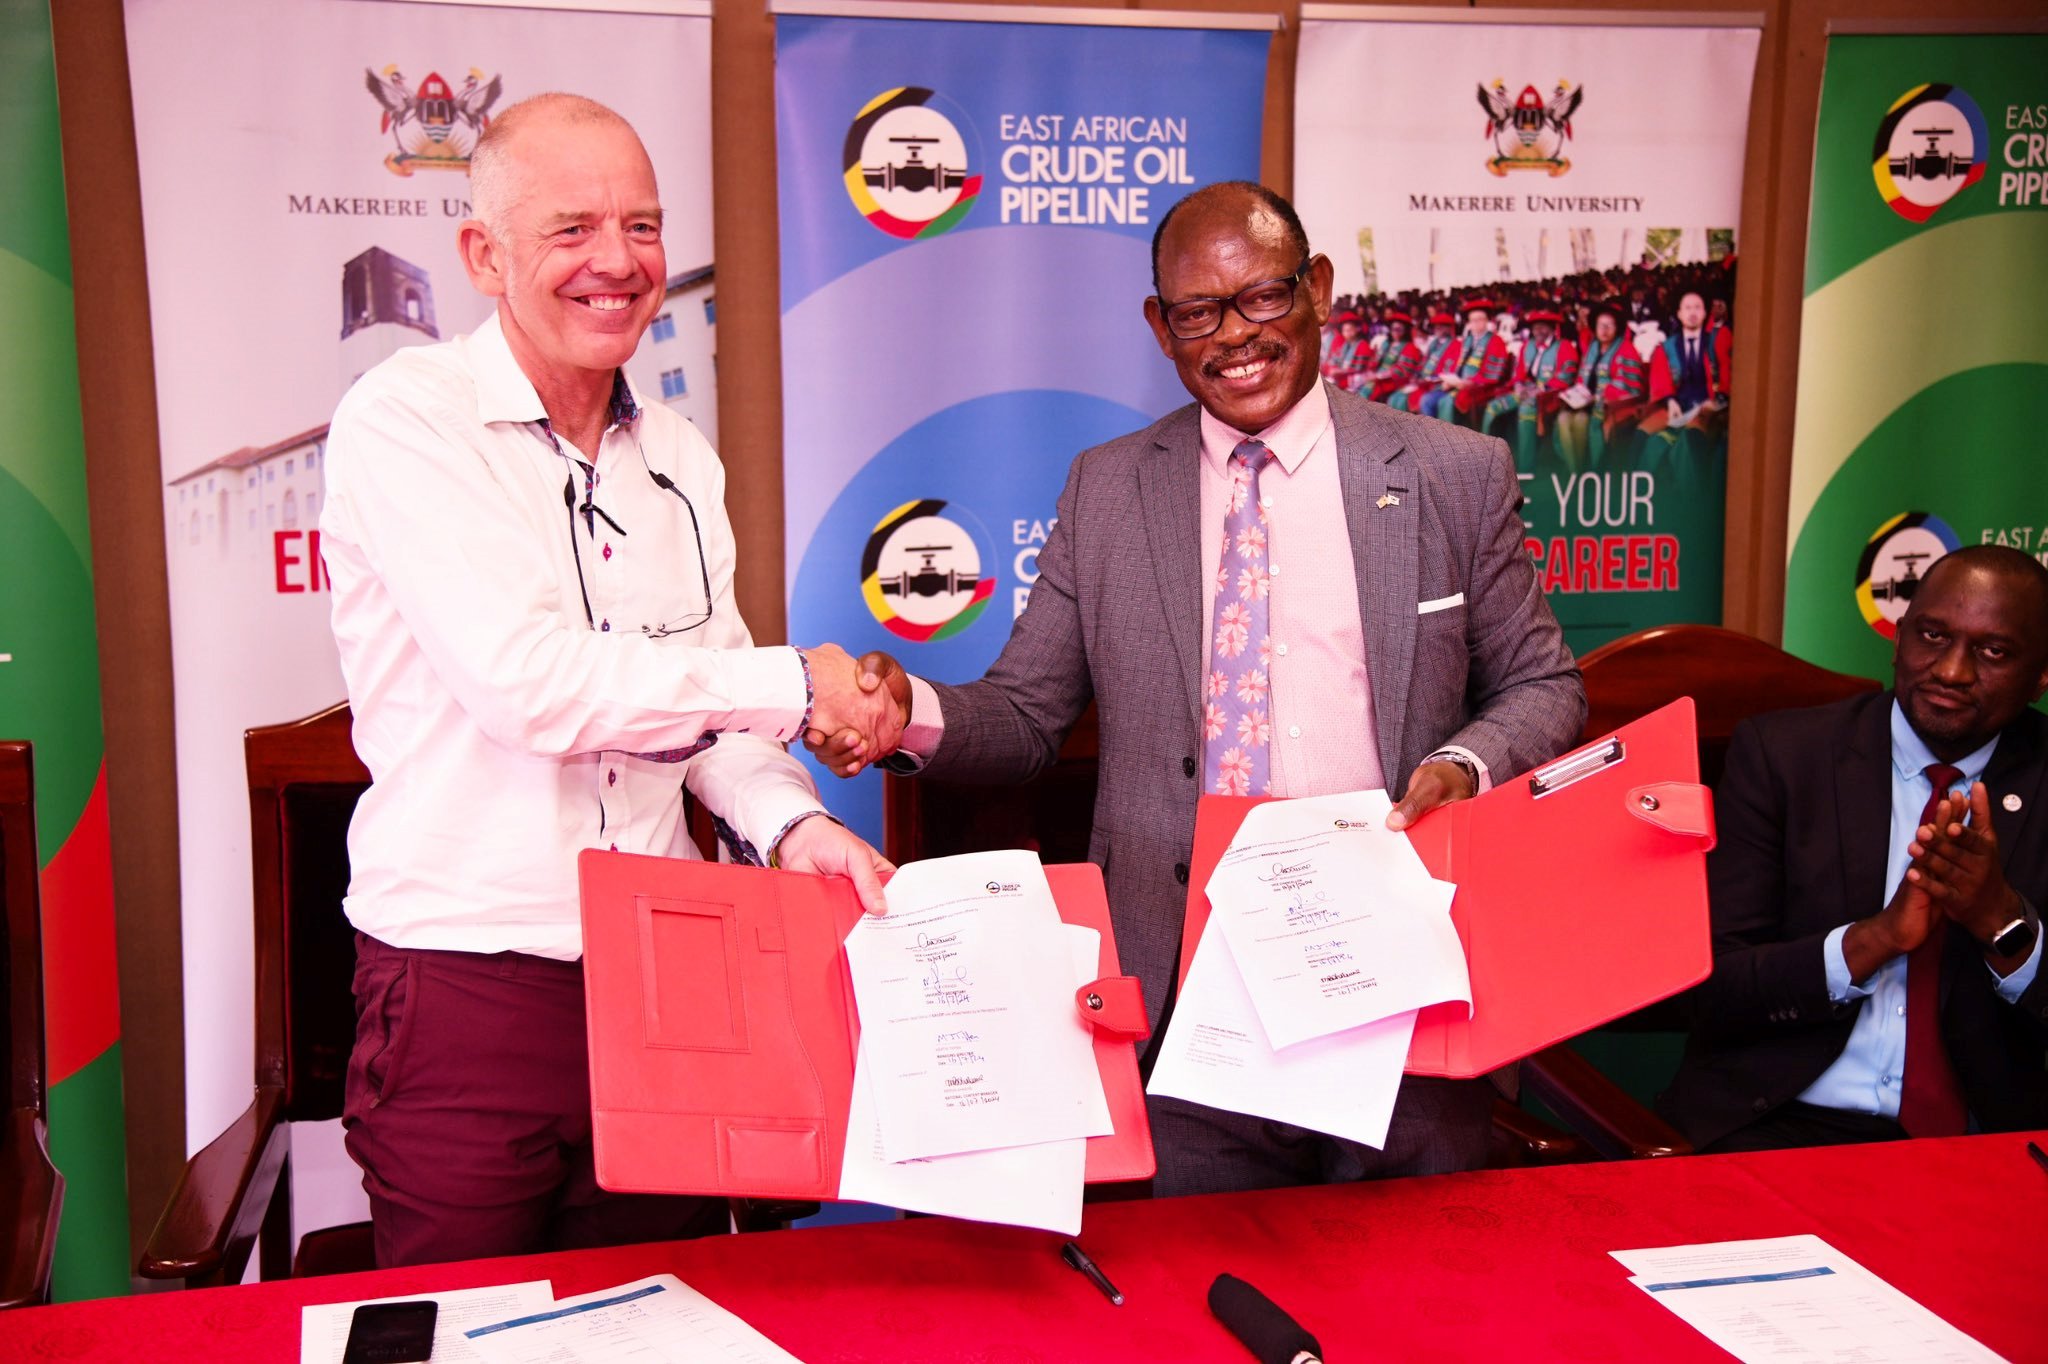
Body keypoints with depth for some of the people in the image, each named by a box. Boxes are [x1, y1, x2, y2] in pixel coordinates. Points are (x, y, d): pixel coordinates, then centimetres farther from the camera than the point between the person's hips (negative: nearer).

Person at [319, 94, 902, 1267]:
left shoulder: (679, 456, 10)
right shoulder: (407, 418, -10)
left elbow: (704, 701, 11)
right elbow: (525, 680, -21)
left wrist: (791, 824, -10)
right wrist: (796, 686, -13)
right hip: (469, 988, -5)